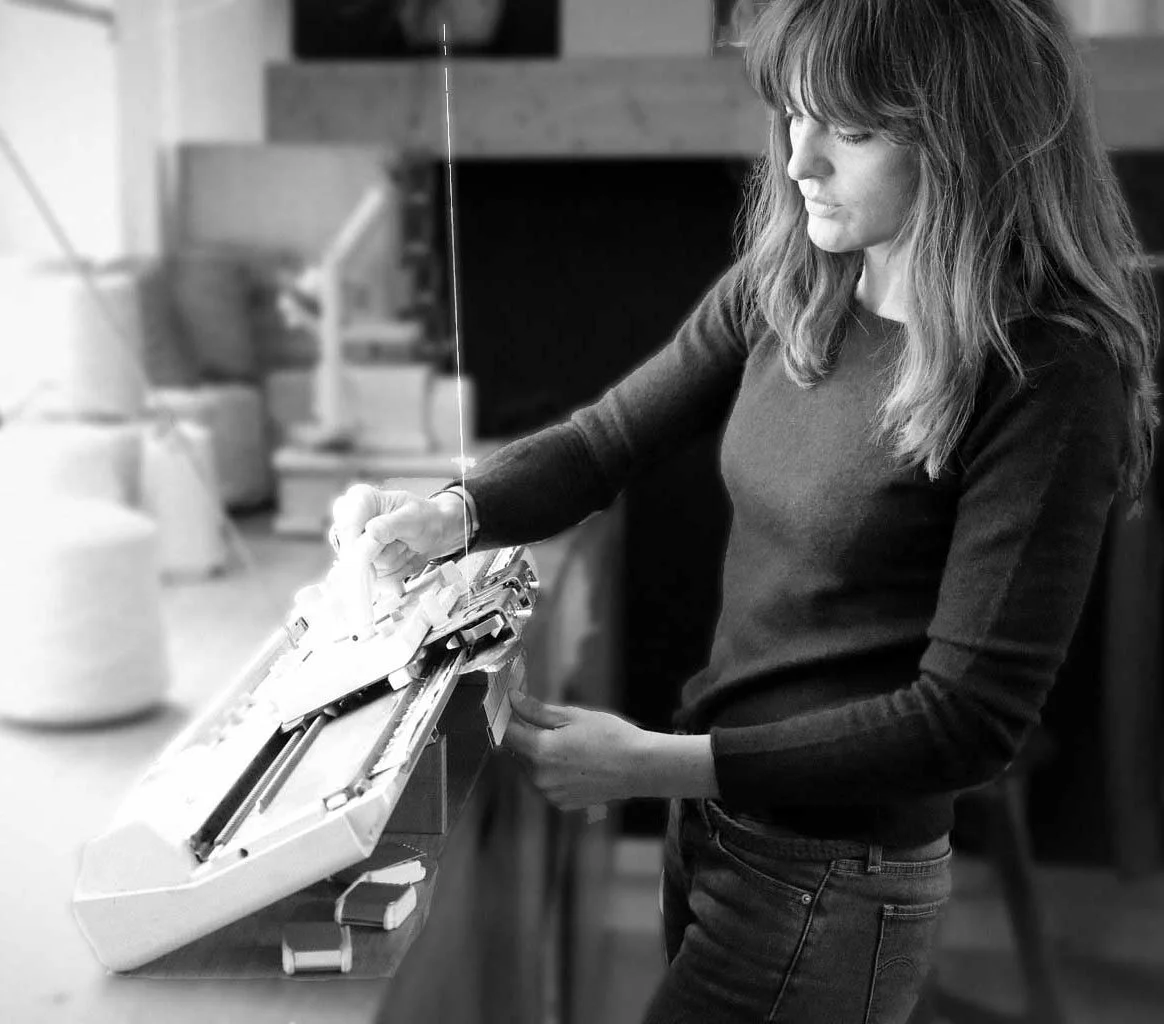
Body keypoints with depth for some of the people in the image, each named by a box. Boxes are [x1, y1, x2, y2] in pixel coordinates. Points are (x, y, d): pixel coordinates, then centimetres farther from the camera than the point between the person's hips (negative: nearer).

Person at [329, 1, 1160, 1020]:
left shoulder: (1048, 377, -22)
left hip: (831, 882, -6)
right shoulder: (785, 285, -3)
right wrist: (452, 512, -15)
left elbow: (969, 719, -21)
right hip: (713, 810, 6)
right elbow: (606, 439, 5)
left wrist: (653, 764, -24)